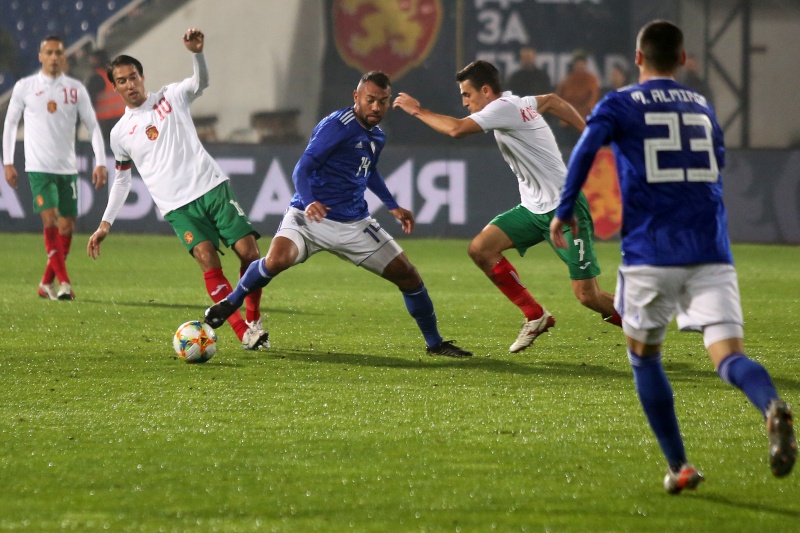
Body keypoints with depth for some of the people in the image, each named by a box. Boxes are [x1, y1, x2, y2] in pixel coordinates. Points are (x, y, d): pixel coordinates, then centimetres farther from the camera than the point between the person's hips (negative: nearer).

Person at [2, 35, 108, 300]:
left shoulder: (76, 89, 5)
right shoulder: (24, 87, 1)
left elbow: (92, 126, 6)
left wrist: (100, 163, -3)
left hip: (67, 168, 3)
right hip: (38, 167, -3)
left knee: (67, 226, 3)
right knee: (50, 219, -17)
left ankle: (47, 283, 16)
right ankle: (64, 282, -16)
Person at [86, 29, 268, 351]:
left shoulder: (170, 97, 9)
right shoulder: (120, 133, 13)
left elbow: (201, 82, -9)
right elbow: (122, 180, 23)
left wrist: (197, 53, -29)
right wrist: (105, 223, 17)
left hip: (212, 187, 0)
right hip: (178, 206, 0)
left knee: (249, 252, -9)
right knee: (208, 260, -21)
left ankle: (253, 320, 12)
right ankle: (243, 333, -21)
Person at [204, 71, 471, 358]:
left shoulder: (377, 136, 9)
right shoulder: (336, 126, -15)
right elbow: (302, 168, -21)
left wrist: (392, 206, 25)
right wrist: (309, 202, -39)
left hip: (354, 224, 7)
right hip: (311, 216, -7)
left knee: (407, 275, 3)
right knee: (277, 260, -33)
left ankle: (435, 343, 21)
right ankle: (231, 302, -4)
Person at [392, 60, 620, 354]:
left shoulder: (503, 108, -17)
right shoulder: (518, 103, 11)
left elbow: (456, 129, -26)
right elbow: (552, 100, 30)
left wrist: (417, 110, -11)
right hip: (534, 208, 10)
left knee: (587, 296, -12)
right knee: (480, 248, -3)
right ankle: (535, 316, 7)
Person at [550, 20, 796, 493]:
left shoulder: (619, 106, 6)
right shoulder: (704, 108, 19)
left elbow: (586, 148, -12)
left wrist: (565, 210, -6)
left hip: (651, 254, -2)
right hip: (711, 254, 2)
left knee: (644, 357, 19)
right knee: (729, 355, -11)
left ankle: (680, 467, 15)